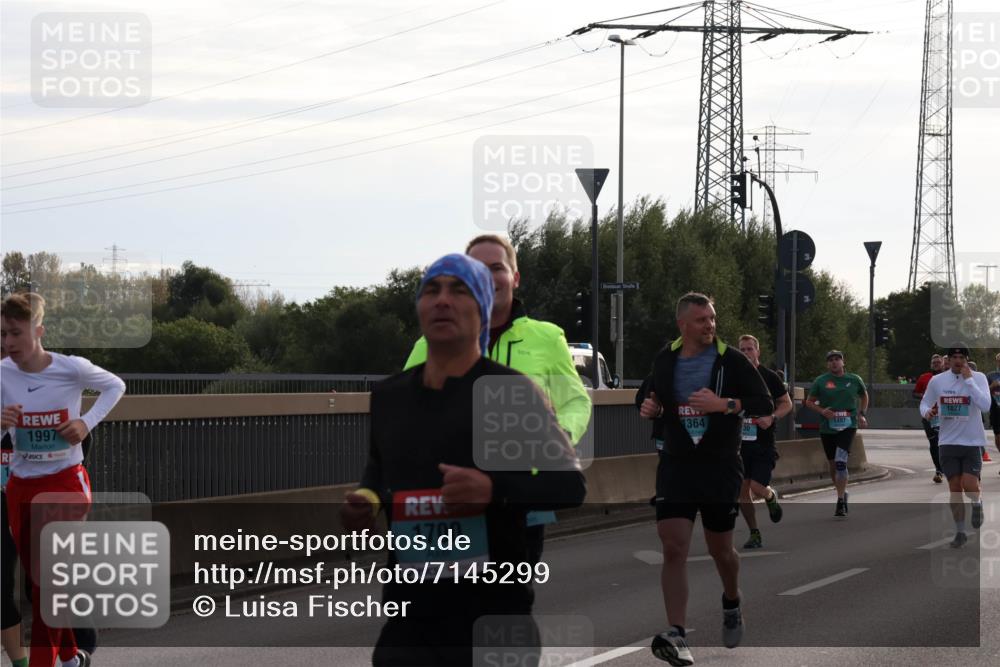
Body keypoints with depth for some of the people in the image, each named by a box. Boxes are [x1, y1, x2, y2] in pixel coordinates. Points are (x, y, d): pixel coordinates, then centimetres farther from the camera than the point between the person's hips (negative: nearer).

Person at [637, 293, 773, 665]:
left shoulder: (731, 360, -5)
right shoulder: (665, 359, 6)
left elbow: (765, 405, -7)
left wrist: (725, 404, -21)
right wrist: (650, 408, -1)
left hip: (721, 467, -2)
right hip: (675, 465, 2)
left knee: (720, 550, 11)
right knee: (673, 548, -13)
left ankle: (732, 605, 43)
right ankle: (676, 636, -18)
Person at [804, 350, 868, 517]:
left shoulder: (854, 380, 4)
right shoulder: (820, 381, 1)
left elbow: (864, 396, 22)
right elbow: (809, 402, 7)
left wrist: (861, 414, 8)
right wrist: (822, 411, -11)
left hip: (848, 426, -2)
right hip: (827, 428, 2)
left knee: (840, 461, -19)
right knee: (833, 465, 11)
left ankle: (841, 503, -18)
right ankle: (842, 494, 36)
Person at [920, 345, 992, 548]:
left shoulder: (978, 377, -7)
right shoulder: (937, 381, 1)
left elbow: (985, 405, -20)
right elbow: (924, 403, 14)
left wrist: (968, 379, -21)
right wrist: (927, 412, -10)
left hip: (972, 442, -2)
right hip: (948, 442, 2)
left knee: (969, 485, -12)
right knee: (954, 487, 3)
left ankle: (977, 502, 24)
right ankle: (960, 532, 16)